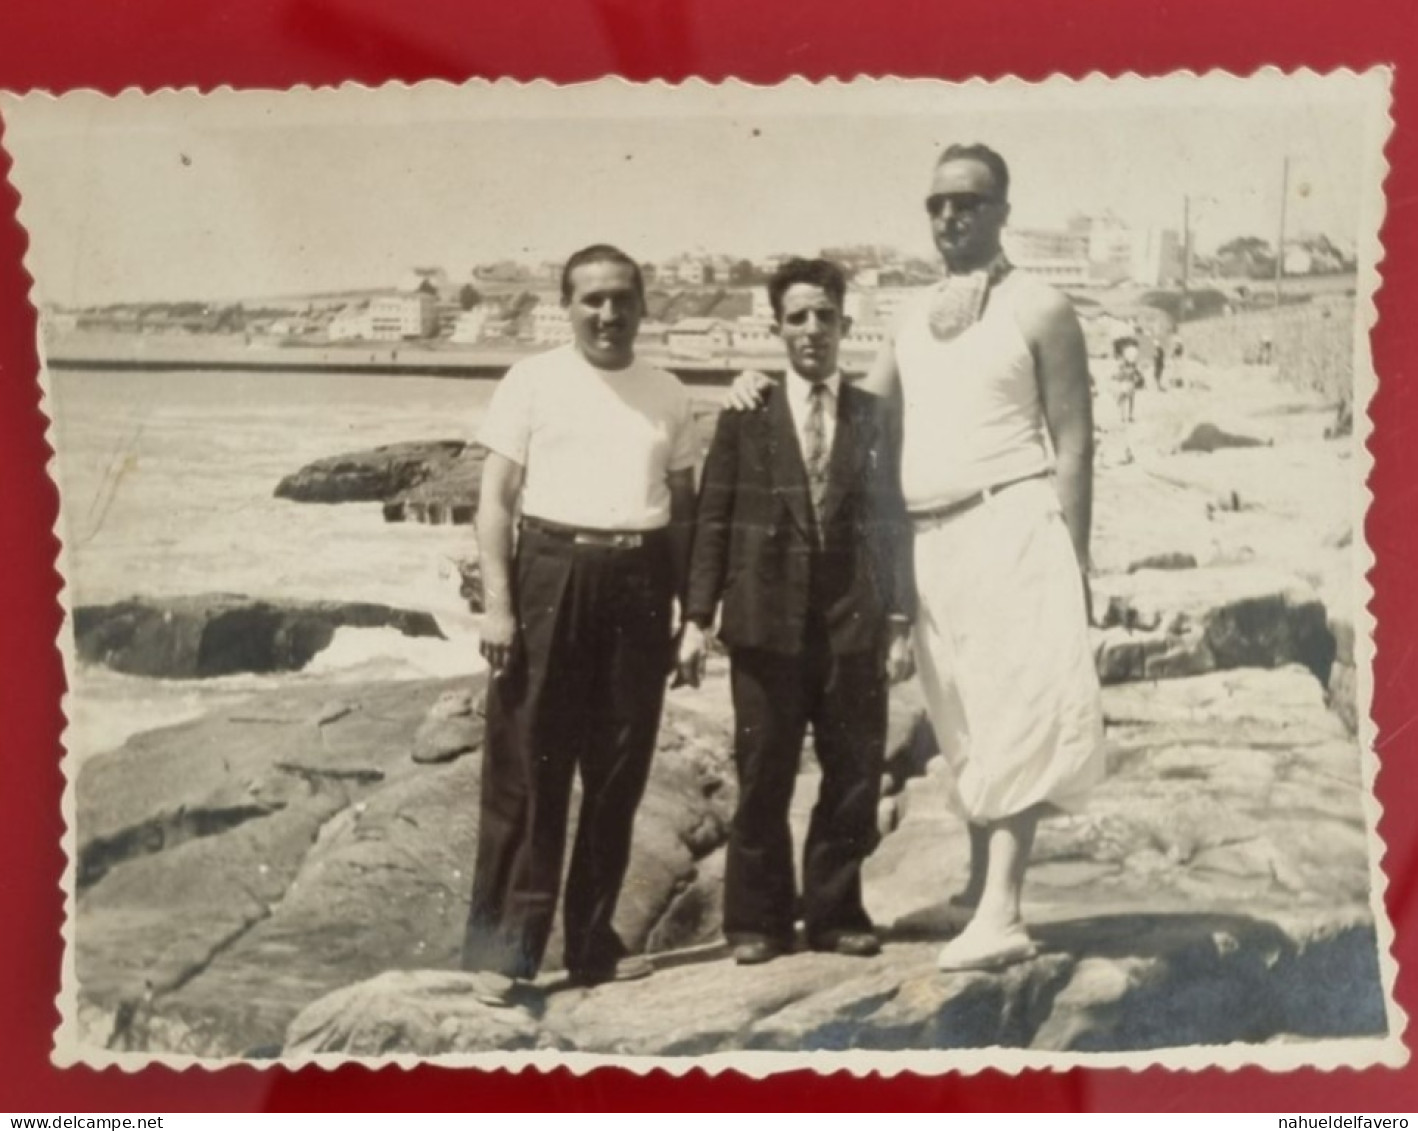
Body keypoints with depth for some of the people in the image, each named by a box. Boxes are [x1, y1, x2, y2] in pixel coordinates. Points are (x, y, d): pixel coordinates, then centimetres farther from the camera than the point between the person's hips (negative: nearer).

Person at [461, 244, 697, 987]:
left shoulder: (667, 395, 14)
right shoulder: (533, 381, 4)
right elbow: (495, 497, -1)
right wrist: (497, 603, -10)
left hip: (639, 581, 4)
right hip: (552, 571, -3)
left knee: (619, 771, 7)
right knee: (528, 765, -4)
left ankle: (592, 941, 18)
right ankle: (503, 942, 4)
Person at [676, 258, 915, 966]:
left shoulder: (873, 417, 10)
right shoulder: (745, 417, 6)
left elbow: (893, 523, 8)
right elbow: (712, 521, 3)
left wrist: (899, 620, 1)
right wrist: (697, 618, -5)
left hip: (855, 625, 2)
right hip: (767, 623, -1)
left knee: (855, 777, 5)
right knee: (762, 779, 2)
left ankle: (836, 913, 19)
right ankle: (756, 921, 15)